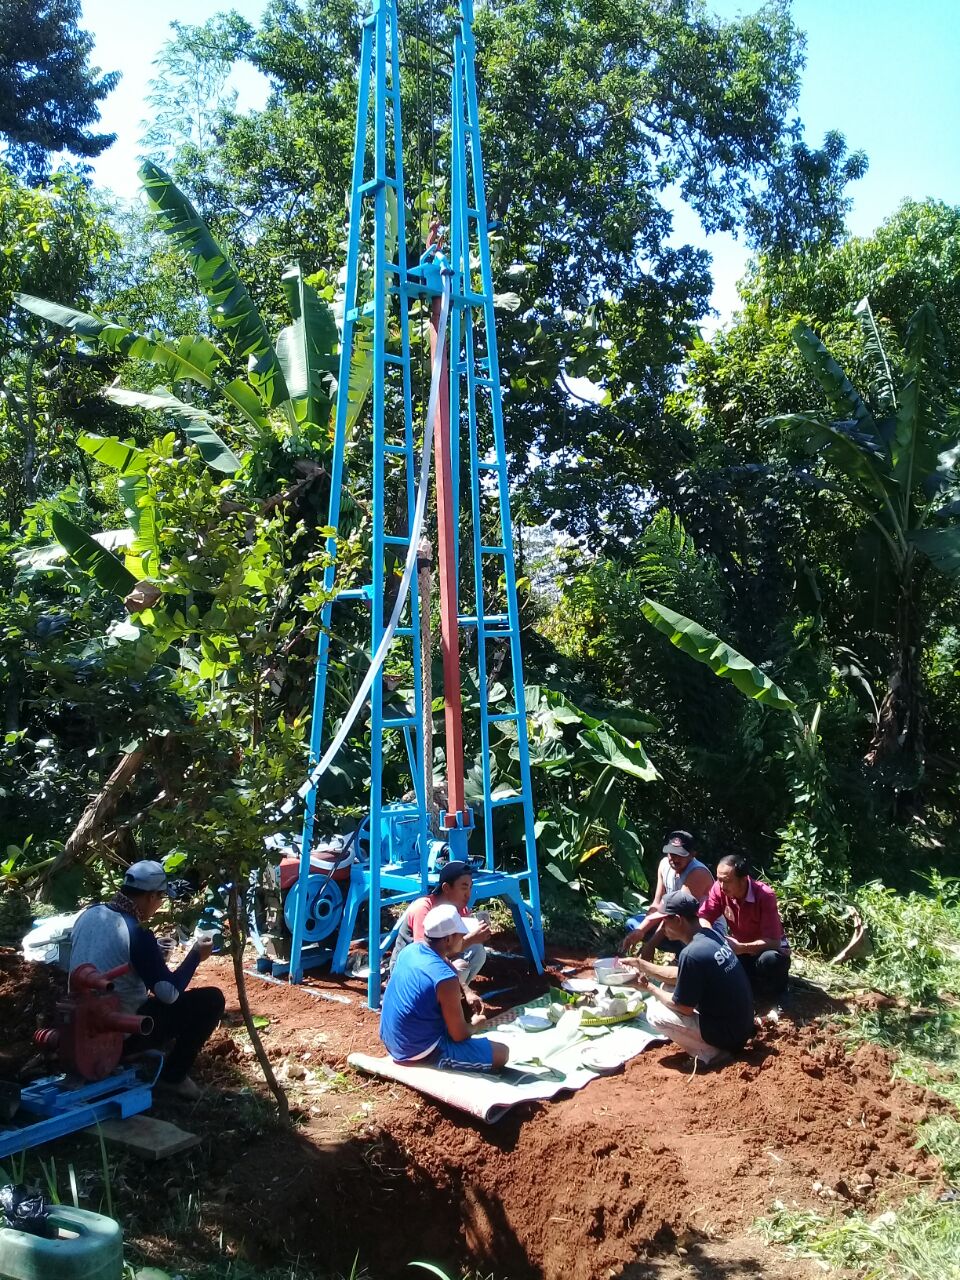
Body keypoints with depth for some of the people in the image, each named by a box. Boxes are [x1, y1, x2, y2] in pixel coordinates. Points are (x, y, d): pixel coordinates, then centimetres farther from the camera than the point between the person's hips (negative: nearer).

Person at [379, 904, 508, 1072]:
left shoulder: (410, 950, -5)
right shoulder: (445, 979, -27)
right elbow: (459, 1036, -16)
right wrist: (476, 1025, 5)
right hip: (419, 1053, -8)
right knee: (501, 1053, -4)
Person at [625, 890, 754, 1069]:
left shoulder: (691, 953, -25)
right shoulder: (711, 935, 1)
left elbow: (683, 1008, -15)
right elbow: (681, 976, 16)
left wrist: (650, 988, -1)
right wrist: (640, 964, 15)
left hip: (728, 1033, -9)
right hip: (742, 1024, 9)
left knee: (654, 1012, -8)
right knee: (668, 988, 16)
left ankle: (710, 1053, -3)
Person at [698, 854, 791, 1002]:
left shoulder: (765, 896, -30)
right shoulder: (719, 888, -18)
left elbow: (773, 941, -32)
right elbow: (703, 917, -14)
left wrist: (740, 948, -43)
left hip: (768, 947, -4)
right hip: (738, 946, 4)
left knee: (770, 960, -38)